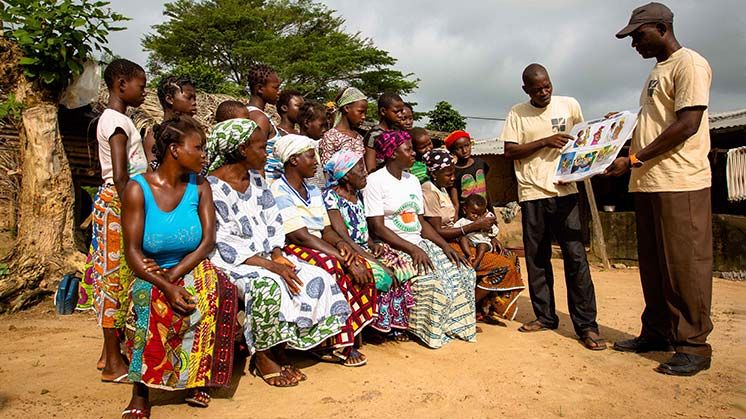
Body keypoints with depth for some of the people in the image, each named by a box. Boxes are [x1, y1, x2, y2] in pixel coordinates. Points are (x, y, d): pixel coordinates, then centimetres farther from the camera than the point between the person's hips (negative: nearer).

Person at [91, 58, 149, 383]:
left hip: (116, 203, 10)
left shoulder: (113, 119, 16)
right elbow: (120, 176, -21)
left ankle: (110, 352, 23)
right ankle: (114, 364, 5)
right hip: (118, 203, -10)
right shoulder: (118, 122, -13)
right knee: (116, 277, -4)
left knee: (114, 277, 13)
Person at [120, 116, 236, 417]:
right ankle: (140, 391, -15)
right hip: (151, 276, -2)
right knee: (151, 304, -35)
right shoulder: (138, 189, -6)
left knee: (216, 289, -31)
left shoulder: (199, 187, 3)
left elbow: (208, 241, -5)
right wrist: (165, 287, -28)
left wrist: (174, 275, -19)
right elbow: (133, 251, -12)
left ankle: (198, 379, -15)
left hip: (192, 270, 2)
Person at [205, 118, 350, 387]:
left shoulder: (256, 179, 11)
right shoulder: (212, 188, -13)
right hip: (230, 262, -7)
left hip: (265, 255, 7)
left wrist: (277, 254, -8)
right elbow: (223, 244, -19)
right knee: (268, 284, -36)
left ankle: (279, 350, -2)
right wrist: (270, 266, -24)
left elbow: (273, 223, 12)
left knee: (317, 279, -12)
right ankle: (262, 357, -11)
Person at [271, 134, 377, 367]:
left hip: (320, 249, 8)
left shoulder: (313, 191, 17)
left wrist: (341, 245, -11)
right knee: (335, 268, -33)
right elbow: (302, 236, -20)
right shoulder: (278, 192, -11)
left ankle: (346, 338, -10)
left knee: (362, 267, -15)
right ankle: (335, 344, -19)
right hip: (291, 251, -8)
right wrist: (345, 259, -23)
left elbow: (326, 230, 14)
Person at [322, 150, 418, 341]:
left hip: (365, 249, 8)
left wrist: (373, 245, -4)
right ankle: (384, 325, -7)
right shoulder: (331, 196, -13)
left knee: (404, 262, -10)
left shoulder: (357, 194, 13)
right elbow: (344, 239, -20)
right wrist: (376, 261, -24)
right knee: (382, 275, -28)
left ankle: (397, 322, -3)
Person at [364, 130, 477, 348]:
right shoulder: (375, 181, -8)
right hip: (392, 248, -7)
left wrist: (445, 245, -1)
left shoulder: (413, 180, 15)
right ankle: (428, 331, -5)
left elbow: (421, 221, 15)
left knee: (464, 273, -7)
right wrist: (412, 249, -23)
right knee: (431, 281, -28)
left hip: (419, 244, 8)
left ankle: (454, 324, 5)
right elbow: (377, 227, -15)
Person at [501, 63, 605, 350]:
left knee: (575, 256, -6)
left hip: (564, 191, 0)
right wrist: (545, 142, -12)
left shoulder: (570, 105, 7)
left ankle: (586, 325, 0)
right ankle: (544, 316, 21)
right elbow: (509, 152, -2)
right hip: (532, 194, 1)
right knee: (536, 258, 7)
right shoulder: (517, 114, 4)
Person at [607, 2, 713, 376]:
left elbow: (687, 124, -16)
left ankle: (694, 345, 4)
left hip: (681, 183, -9)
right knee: (653, 265, 12)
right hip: (648, 183, 9)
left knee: (685, 264, -5)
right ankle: (657, 333, 22)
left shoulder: (689, 64, -5)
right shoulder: (656, 72, 22)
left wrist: (634, 159, -18)